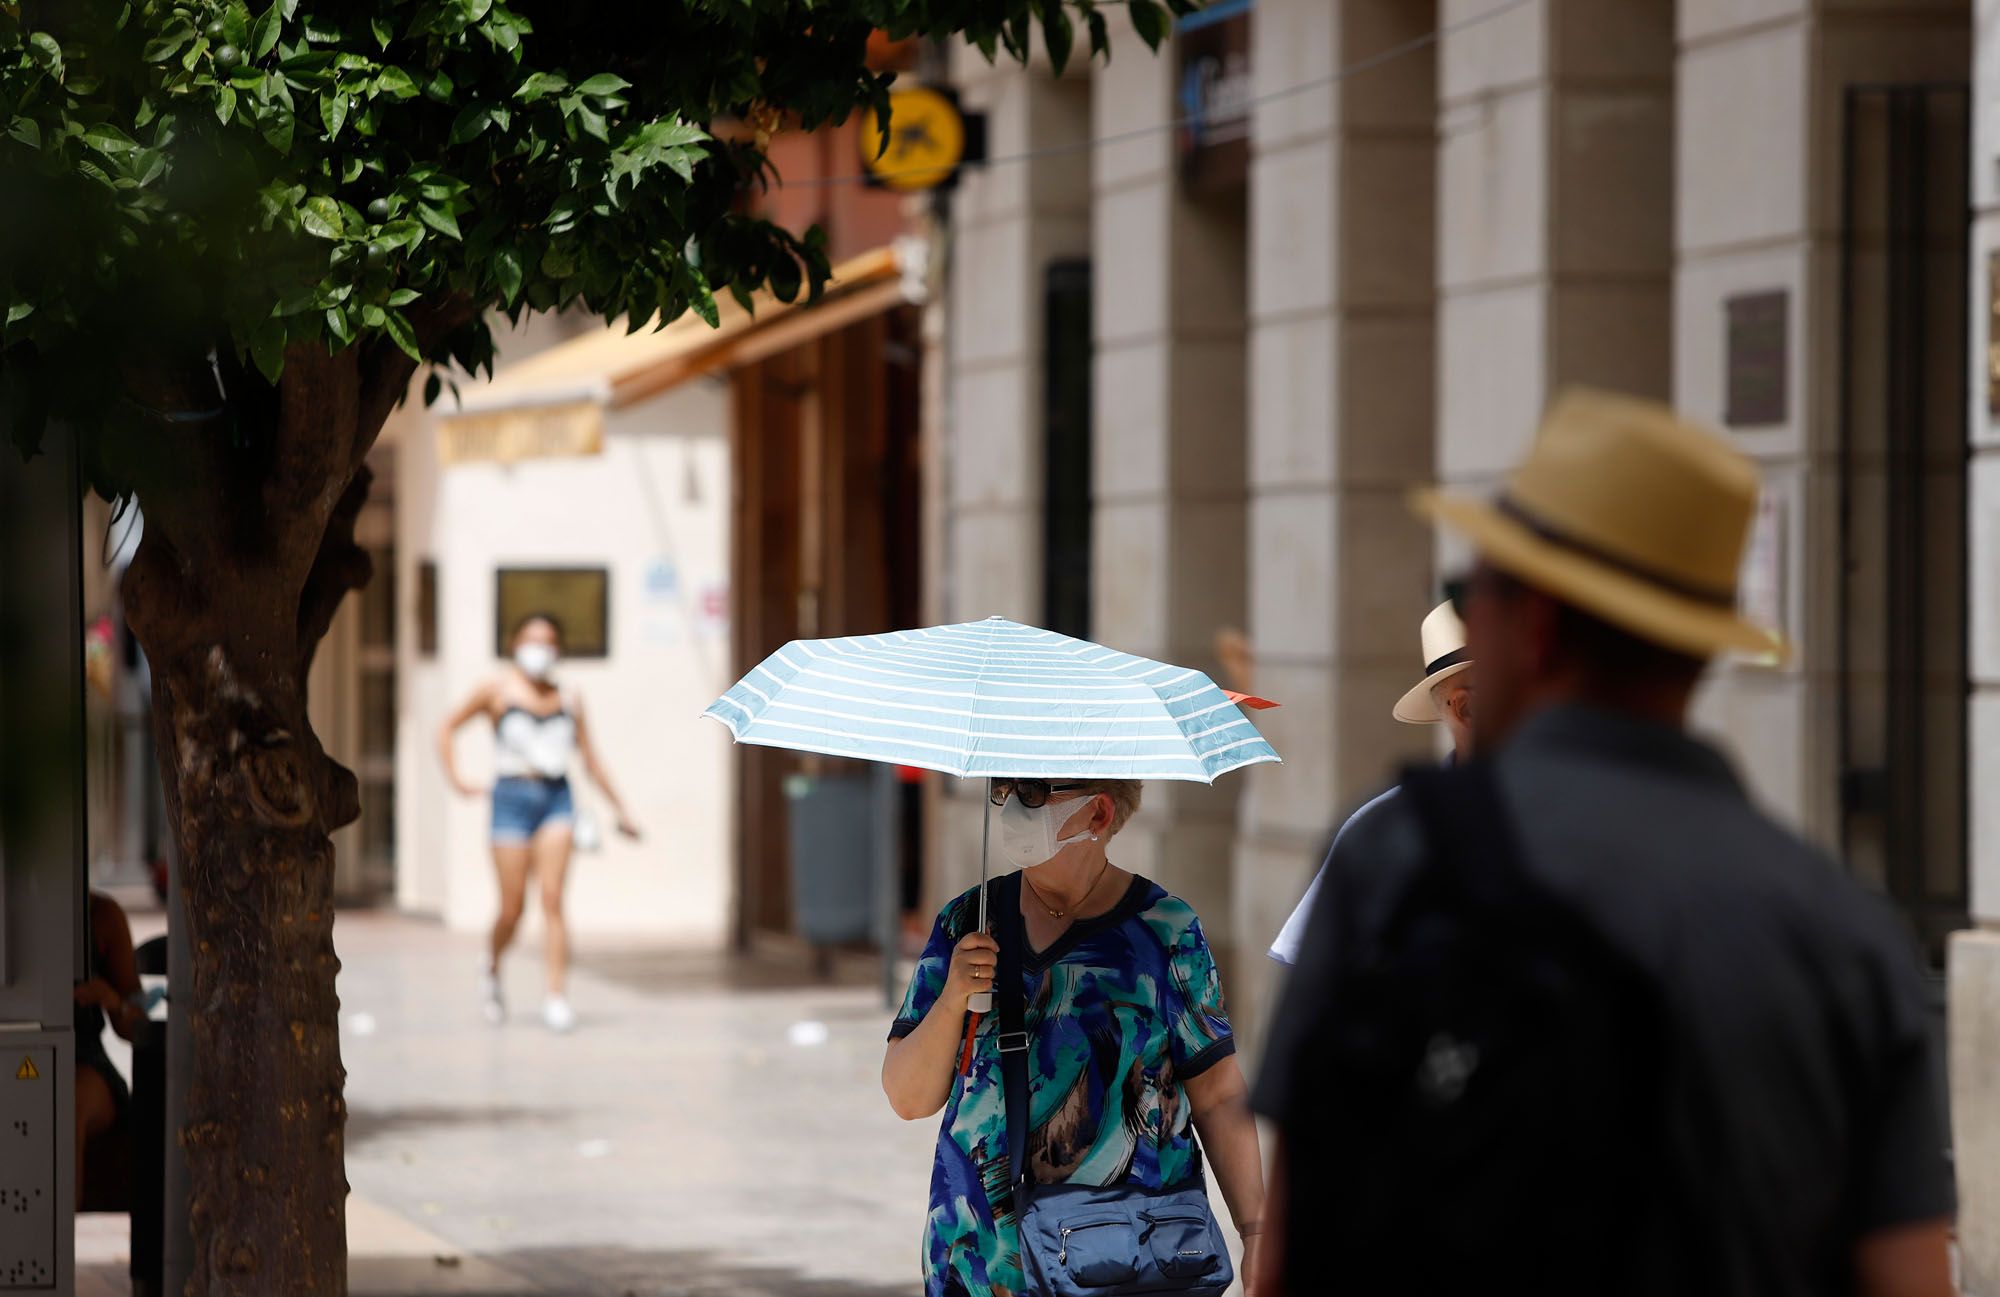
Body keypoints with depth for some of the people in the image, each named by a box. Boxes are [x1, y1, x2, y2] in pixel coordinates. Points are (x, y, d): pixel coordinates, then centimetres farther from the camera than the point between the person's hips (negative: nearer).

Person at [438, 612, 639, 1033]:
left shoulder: (568, 701, 11)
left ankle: (557, 998, -12)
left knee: (552, 899, -10)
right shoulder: (498, 691, 4)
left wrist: (619, 809, 16)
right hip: (513, 797, -2)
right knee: (512, 908, 0)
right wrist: (454, 778, 0)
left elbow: (589, 758, 16)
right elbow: (449, 727, 11)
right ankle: (492, 967, 31)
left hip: (557, 797, 2)